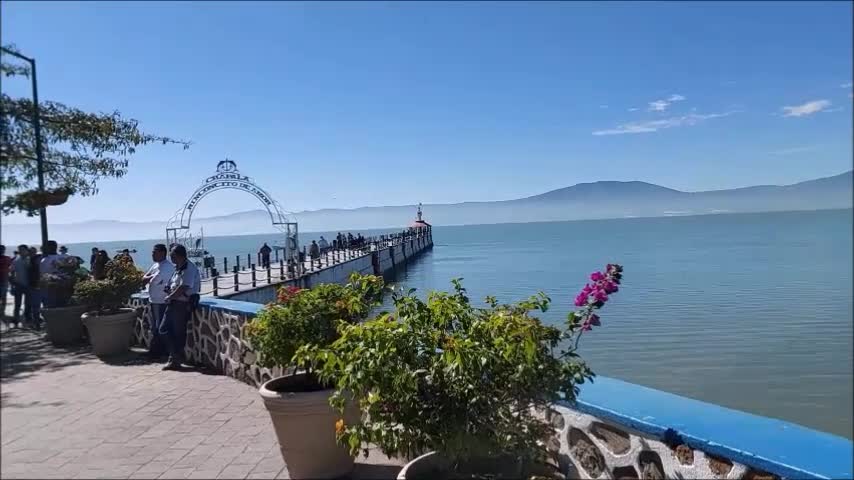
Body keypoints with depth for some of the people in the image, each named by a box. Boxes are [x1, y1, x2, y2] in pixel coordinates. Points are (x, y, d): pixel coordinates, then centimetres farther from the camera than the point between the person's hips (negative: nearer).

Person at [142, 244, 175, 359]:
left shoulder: (167, 267, -17)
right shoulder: (156, 265, 14)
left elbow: (154, 281, -24)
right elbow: (144, 278, 11)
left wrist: (148, 278, -3)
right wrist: (150, 277, -10)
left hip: (161, 302, -10)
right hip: (153, 301, 10)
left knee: (160, 328, -1)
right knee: (153, 327, 18)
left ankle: (157, 351, 8)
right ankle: (153, 350, 30)